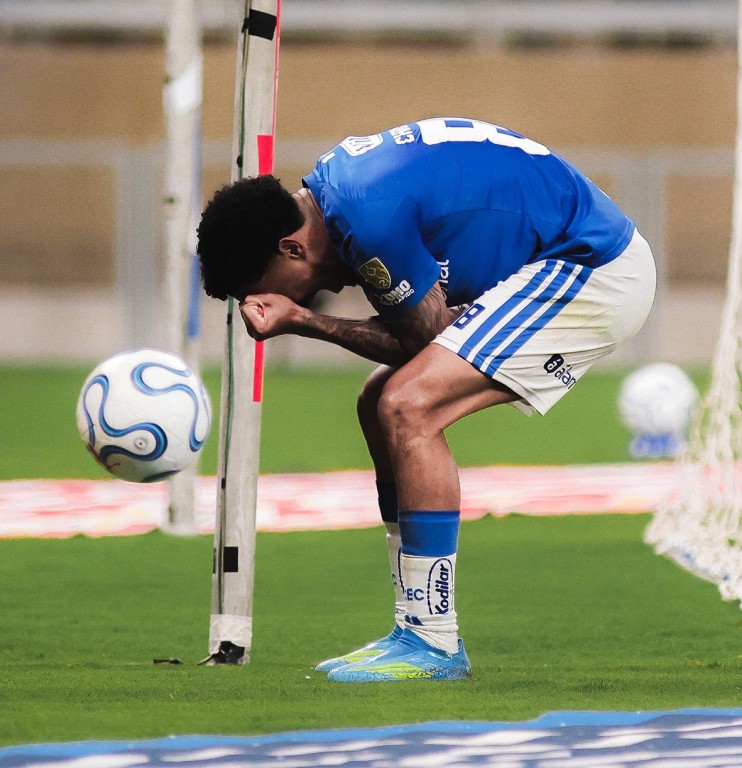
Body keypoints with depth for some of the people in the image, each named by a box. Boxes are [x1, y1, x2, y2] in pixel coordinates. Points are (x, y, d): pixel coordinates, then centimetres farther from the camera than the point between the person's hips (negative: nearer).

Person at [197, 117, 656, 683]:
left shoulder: (371, 217, -26)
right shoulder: (329, 186, 4)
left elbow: (425, 338, -15)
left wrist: (304, 322, -14)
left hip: (597, 272, -10)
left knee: (407, 408, -18)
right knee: (382, 405, 9)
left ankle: (433, 643, -14)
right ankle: (421, 634, 12)